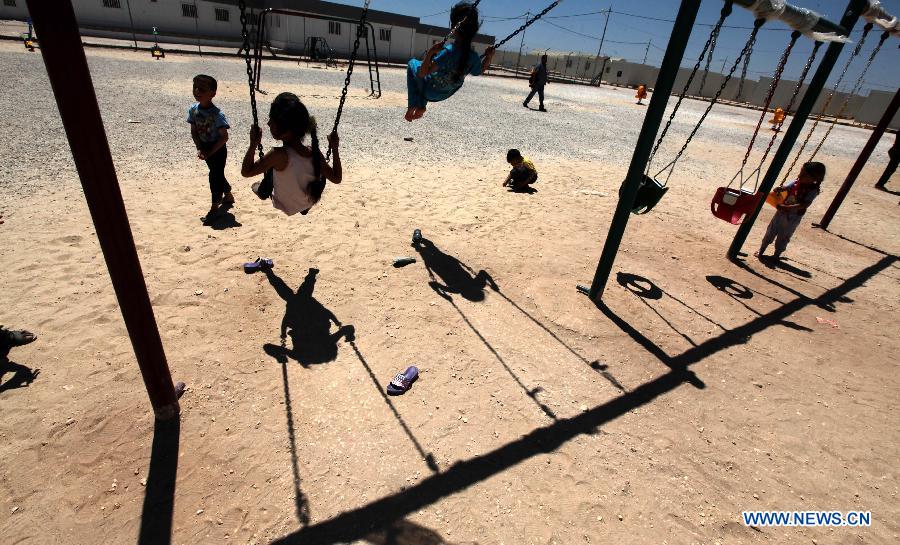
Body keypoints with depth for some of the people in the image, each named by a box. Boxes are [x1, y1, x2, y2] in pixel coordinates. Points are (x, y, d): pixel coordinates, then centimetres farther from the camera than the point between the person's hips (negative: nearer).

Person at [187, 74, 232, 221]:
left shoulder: (217, 114, -24)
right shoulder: (193, 109, -6)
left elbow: (224, 137, -22)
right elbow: (194, 131, 2)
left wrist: (210, 152, -21)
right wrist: (200, 149, -11)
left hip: (218, 149, -6)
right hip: (205, 148, 6)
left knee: (215, 176, -3)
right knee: (217, 174, 19)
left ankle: (215, 207, 10)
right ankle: (228, 196, 41)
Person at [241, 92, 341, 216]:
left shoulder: (278, 155, -34)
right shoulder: (315, 153, -24)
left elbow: (246, 172, -23)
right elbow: (337, 178, -12)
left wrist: (253, 145, -22)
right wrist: (335, 148, -8)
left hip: (283, 210, -3)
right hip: (306, 206, 3)